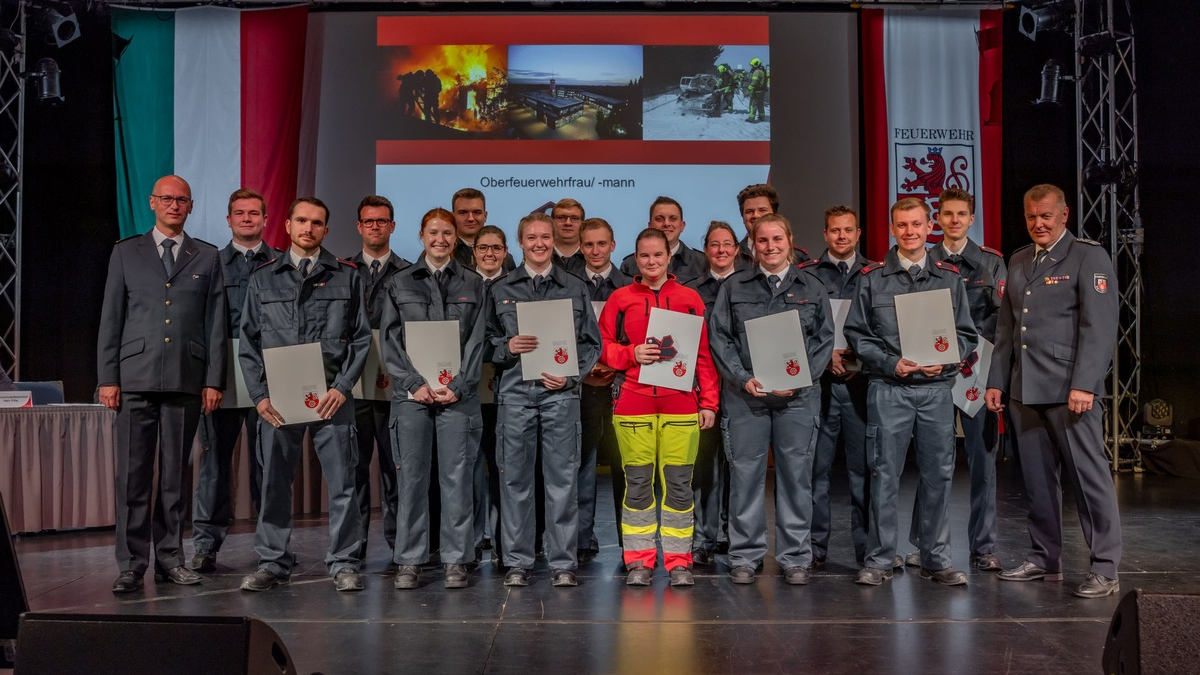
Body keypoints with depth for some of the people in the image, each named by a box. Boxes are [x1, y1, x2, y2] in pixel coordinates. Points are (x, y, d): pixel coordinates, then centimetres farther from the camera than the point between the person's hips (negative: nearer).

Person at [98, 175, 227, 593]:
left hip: (187, 380, 1)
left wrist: (214, 380, 1)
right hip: (136, 378, 0)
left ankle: (169, 558, 15)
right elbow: (110, 318, 7)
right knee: (133, 473, -1)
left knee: (176, 473, 6)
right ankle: (131, 563, 7)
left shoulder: (207, 258, 11)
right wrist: (107, 377, 0)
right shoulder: (126, 252, 11)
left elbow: (215, 323, 7)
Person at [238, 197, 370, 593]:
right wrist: (260, 395, -1)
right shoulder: (263, 279, 12)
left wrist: (342, 388, -8)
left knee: (341, 482, -1)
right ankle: (273, 564, 17)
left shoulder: (347, 277, 7)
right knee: (274, 482, 6)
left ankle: (344, 564, 10)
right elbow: (249, 342, 9)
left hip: (331, 395, -1)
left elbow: (361, 337, 3)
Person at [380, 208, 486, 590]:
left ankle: (456, 560, 8)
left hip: (458, 394, 0)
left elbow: (477, 341, 4)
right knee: (411, 478, 1)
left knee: (457, 477, 0)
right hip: (411, 393, 1)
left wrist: (458, 386, -8)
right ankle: (409, 562, 10)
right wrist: (415, 384, -8)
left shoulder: (473, 284, 11)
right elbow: (390, 341, 5)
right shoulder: (400, 285, 11)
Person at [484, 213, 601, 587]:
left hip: (560, 394, 0)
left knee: (562, 479, 0)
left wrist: (569, 375, -5)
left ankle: (563, 563, 10)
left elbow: (592, 343, 9)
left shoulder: (576, 288, 11)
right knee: (515, 479, 3)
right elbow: (487, 341, 11)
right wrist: (507, 347, -10)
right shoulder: (501, 289, 11)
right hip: (515, 392, 1)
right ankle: (517, 562, 13)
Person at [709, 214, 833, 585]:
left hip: (798, 396, 1)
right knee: (745, 474, 2)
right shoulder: (734, 287, 8)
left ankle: (795, 557, 15)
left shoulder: (812, 287, 9)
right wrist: (743, 378, -10)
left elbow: (824, 339, 6)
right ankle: (744, 556, 13)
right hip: (745, 394, 0)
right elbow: (720, 338, 3)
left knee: (796, 473, 4)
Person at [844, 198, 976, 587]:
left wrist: (945, 360, -7)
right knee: (884, 474, 0)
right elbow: (856, 333, 2)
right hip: (888, 389, -2)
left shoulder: (949, 277, 11)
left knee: (938, 474, 5)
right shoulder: (872, 277, 5)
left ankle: (937, 560, 17)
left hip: (937, 388, 2)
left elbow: (966, 333, 11)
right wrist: (891, 363, -11)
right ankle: (879, 559, 10)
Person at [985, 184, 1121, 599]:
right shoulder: (1018, 261, 17)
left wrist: (1084, 385, -18)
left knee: (1089, 477, -2)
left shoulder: (1089, 257, -3)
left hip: (1069, 389, -6)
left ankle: (1105, 569, 6)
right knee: (1038, 480, 10)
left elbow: (1099, 327, -11)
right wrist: (996, 380, 13)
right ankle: (1044, 559, 20)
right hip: (1025, 390, 6)